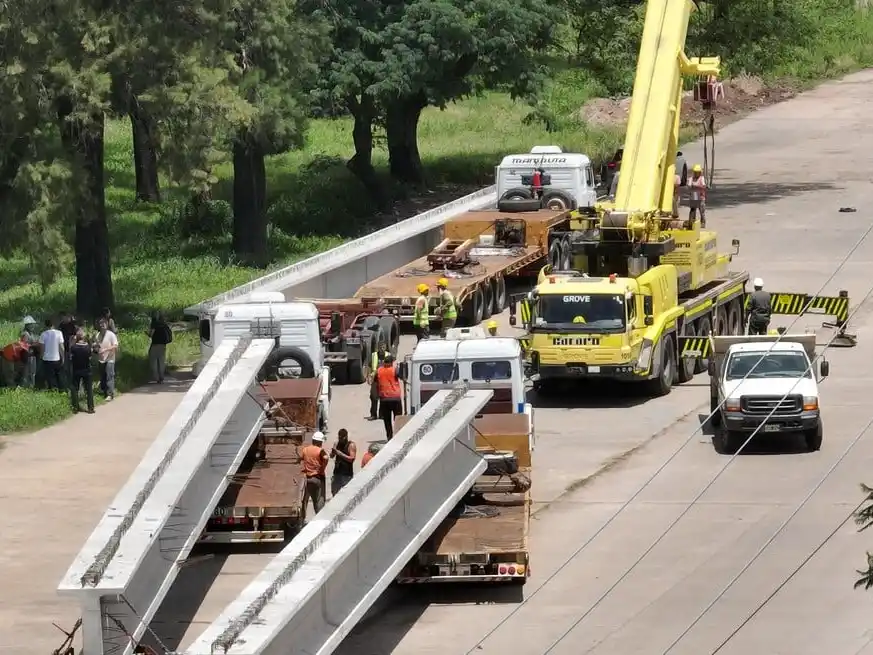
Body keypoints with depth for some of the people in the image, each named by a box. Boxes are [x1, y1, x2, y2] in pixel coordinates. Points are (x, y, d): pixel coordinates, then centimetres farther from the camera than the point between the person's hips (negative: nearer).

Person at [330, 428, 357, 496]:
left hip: (347, 474, -6)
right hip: (337, 472, 6)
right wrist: (333, 452, -10)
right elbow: (332, 456, 13)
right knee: (334, 492, 9)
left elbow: (351, 459, -16)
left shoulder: (351, 445, -8)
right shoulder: (337, 444, 10)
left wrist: (340, 453, -21)